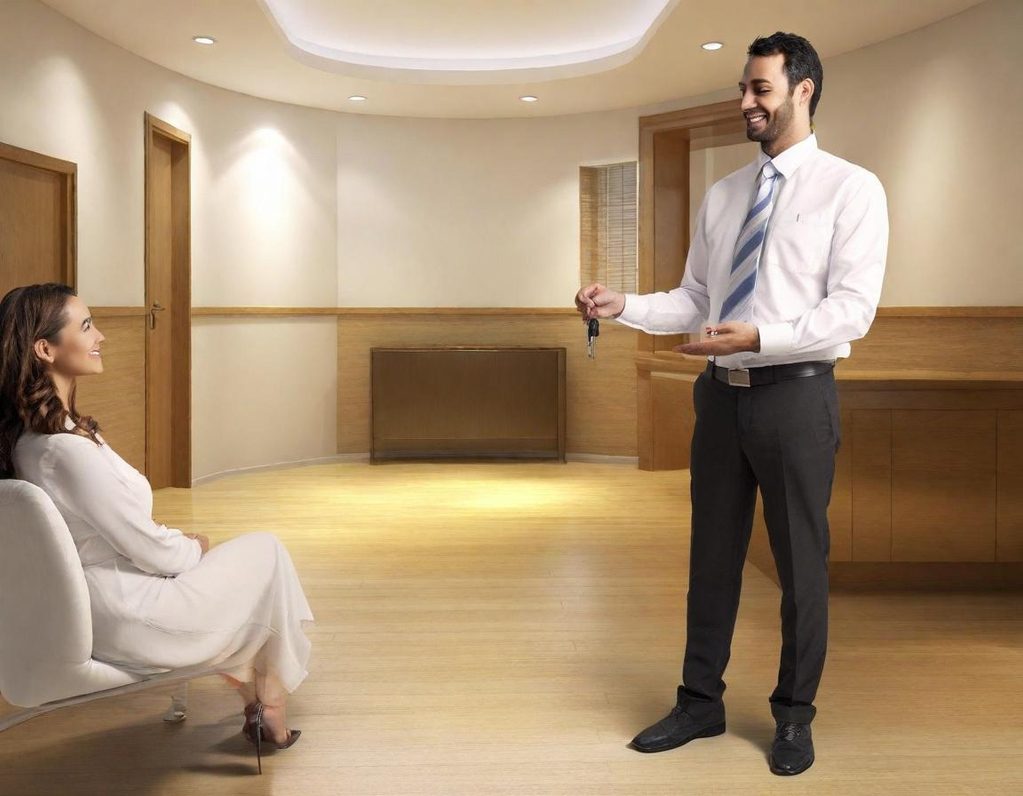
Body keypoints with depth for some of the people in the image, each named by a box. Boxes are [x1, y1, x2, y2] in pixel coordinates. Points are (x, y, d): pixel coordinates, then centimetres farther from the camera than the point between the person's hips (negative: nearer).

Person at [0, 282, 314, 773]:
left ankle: (250, 698, 33)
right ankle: (270, 705, 24)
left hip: (75, 609, 9)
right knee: (266, 554, 7)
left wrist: (176, 541, 8)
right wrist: (195, 547, -1)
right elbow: (153, 552, -21)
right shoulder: (67, 449, -30)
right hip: (124, 621, -9)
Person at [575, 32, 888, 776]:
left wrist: (759, 337, -26)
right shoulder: (721, 196, 11)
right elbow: (694, 301, 10)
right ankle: (701, 702, 28)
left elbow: (852, 310, -15)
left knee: (800, 564, 8)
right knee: (712, 556, 13)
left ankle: (794, 716, 26)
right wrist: (623, 305, -6)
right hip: (723, 394, 5)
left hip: (796, 396, -5)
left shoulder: (851, 188, -6)